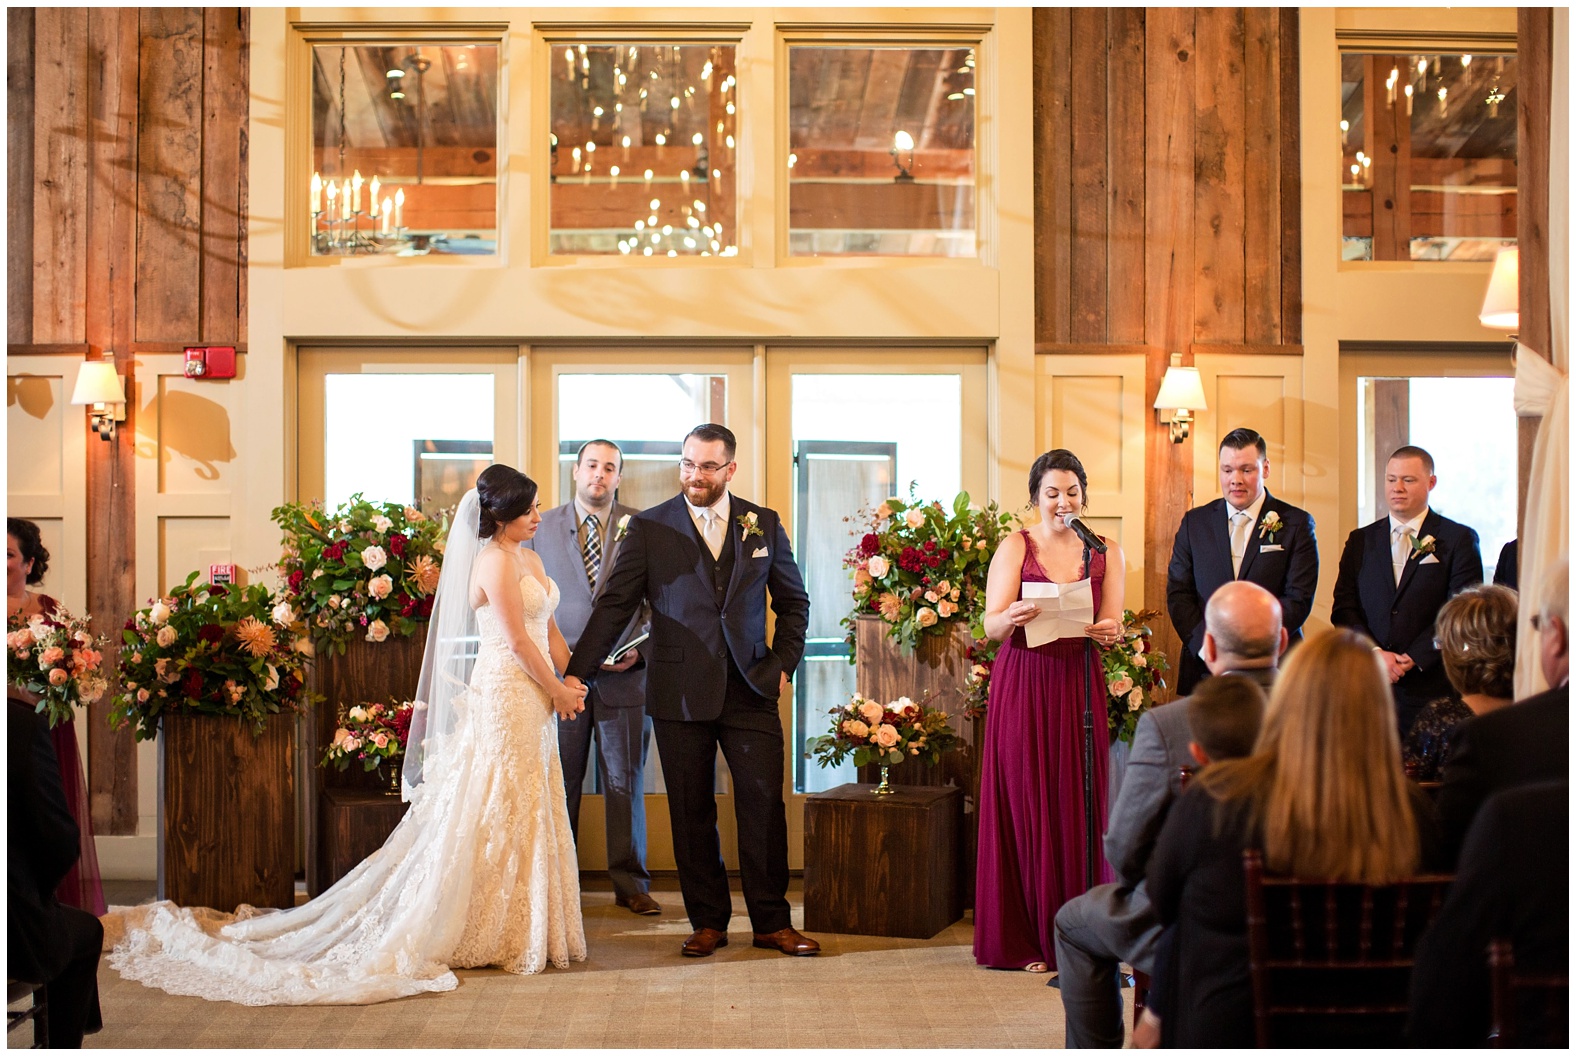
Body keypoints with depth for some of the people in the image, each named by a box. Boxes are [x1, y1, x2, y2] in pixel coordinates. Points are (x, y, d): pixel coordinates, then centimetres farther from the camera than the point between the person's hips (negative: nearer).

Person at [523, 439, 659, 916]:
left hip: (625, 675, 0)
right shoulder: (542, 528, 7)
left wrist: (641, 651, -8)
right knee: (560, 783, 6)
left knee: (626, 782, 6)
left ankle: (630, 884, 15)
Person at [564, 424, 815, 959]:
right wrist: (577, 673, -8)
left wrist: (783, 664, 5)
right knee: (691, 813, 5)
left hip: (751, 691, 1)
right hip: (679, 693, -1)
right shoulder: (649, 528, 2)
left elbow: (793, 602, 16)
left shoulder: (764, 524, 8)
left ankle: (772, 921, 11)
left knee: (764, 805, 0)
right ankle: (708, 921, 16)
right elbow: (614, 605, -1)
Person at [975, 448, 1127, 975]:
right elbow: (992, 625, -7)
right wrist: (1013, 616, -29)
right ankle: (1023, 939, 6)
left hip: (1079, 685, 2)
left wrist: (1109, 632, -20)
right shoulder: (1015, 547, 3)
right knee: (1024, 804, -1)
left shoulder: (1107, 554, 10)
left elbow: (1113, 626, 3)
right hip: (1022, 685, -2)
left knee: (1078, 803, 0)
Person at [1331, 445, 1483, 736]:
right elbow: (1343, 608, 7)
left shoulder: (1458, 539, 5)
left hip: (1432, 686, -2)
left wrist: (1414, 657, -12)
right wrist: (1376, 654, -9)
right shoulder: (1361, 541, 15)